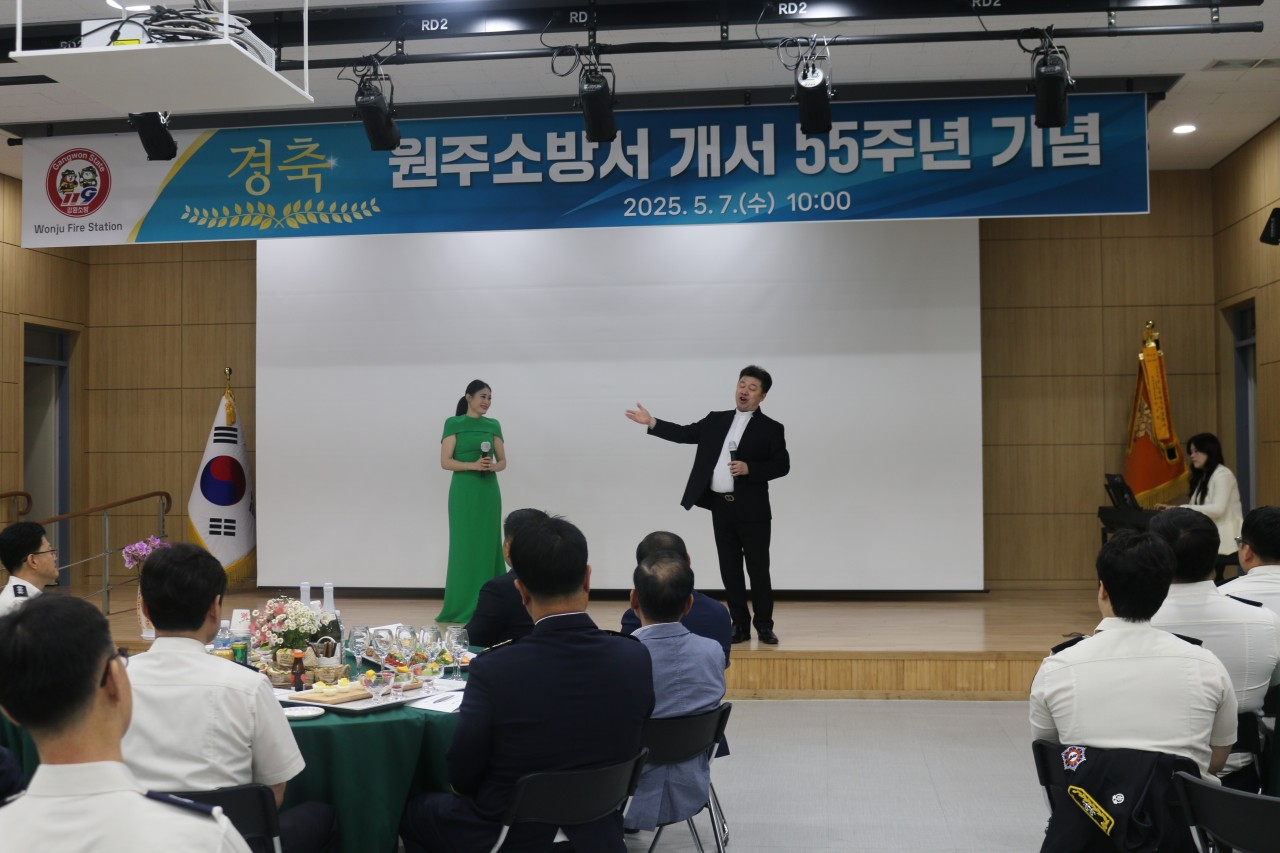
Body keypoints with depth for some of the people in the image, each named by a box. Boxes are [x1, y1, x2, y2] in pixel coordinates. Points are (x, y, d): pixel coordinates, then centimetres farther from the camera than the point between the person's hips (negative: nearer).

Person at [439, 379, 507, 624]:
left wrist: (492, 466, -12)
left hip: (489, 491, 4)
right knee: (464, 546, -3)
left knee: (487, 545, 4)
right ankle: (462, 607, 3)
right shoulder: (453, 424, -1)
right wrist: (474, 465, -18)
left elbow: (503, 461, 11)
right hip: (464, 491, -4)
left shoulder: (493, 425, 10)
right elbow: (445, 461, -6)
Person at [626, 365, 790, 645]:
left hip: (752, 509, -4)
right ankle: (740, 625, 16)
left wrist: (749, 468, -18)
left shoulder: (771, 428, 0)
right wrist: (651, 422, -2)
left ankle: (764, 625, 13)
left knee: (758, 569, 1)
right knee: (730, 569, 8)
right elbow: (685, 434, 6)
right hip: (720, 506, 4)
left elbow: (782, 465, -5)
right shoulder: (716, 420, 11)